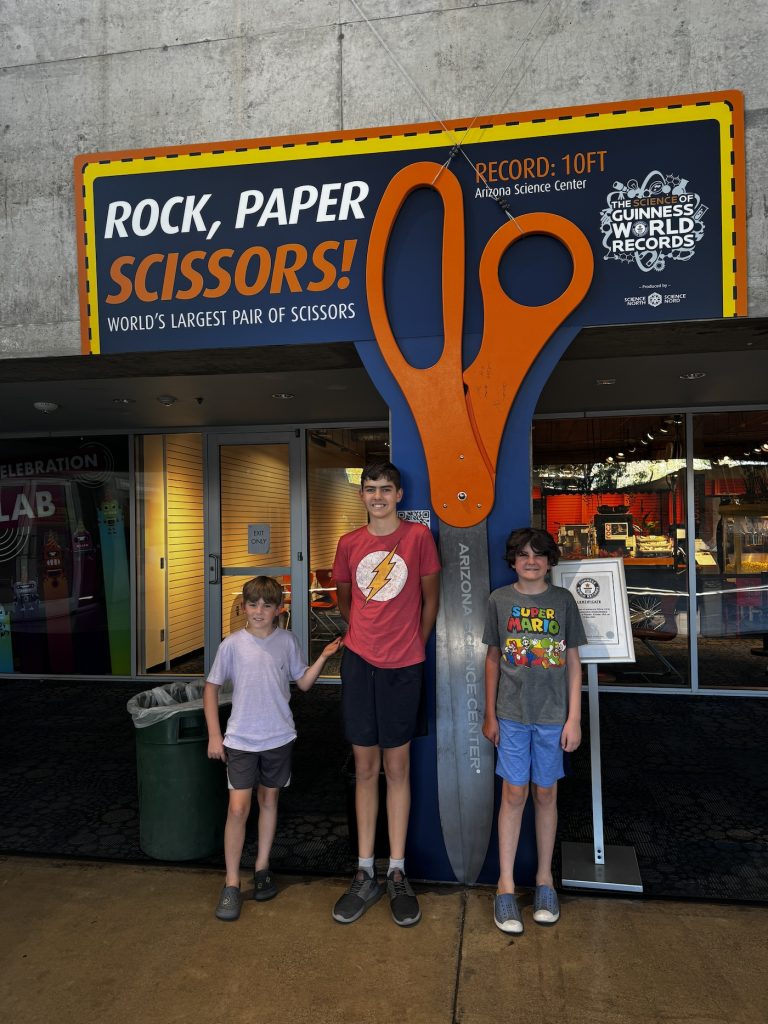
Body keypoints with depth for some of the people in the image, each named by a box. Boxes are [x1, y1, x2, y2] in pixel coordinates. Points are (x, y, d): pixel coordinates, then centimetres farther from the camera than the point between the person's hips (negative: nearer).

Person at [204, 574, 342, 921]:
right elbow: (211, 688, -1)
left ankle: (262, 868, 32)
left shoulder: (287, 641, -4)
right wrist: (214, 735, -3)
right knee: (238, 808, -4)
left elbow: (304, 682, 5)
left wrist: (324, 656, -9)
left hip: (278, 737, 2)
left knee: (269, 801, 15)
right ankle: (231, 883, 11)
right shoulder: (233, 644, -9)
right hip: (241, 739, -2)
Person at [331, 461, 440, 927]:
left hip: (403, 665, -2)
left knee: (397, 766, 6)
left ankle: (398, 873, 20)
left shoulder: (418, 536, -3)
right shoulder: (349, 544, 5)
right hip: (359, 661, 2)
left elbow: (430, 597, 5)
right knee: (366, 767, 9)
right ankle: (365, 874, 20)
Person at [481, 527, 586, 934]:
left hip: (553, 716, 0)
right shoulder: (500, 599, -1)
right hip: (512, 714, 0)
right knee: (514, 794, 3)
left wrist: (574, 718, -2)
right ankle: (506, 885, 15)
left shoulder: (563, 600, 0)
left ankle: (545, 877, 27)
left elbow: (573, 662, 2)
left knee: (545, 794, 11)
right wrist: (489, 715, 6)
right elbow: (493, 659, 6)